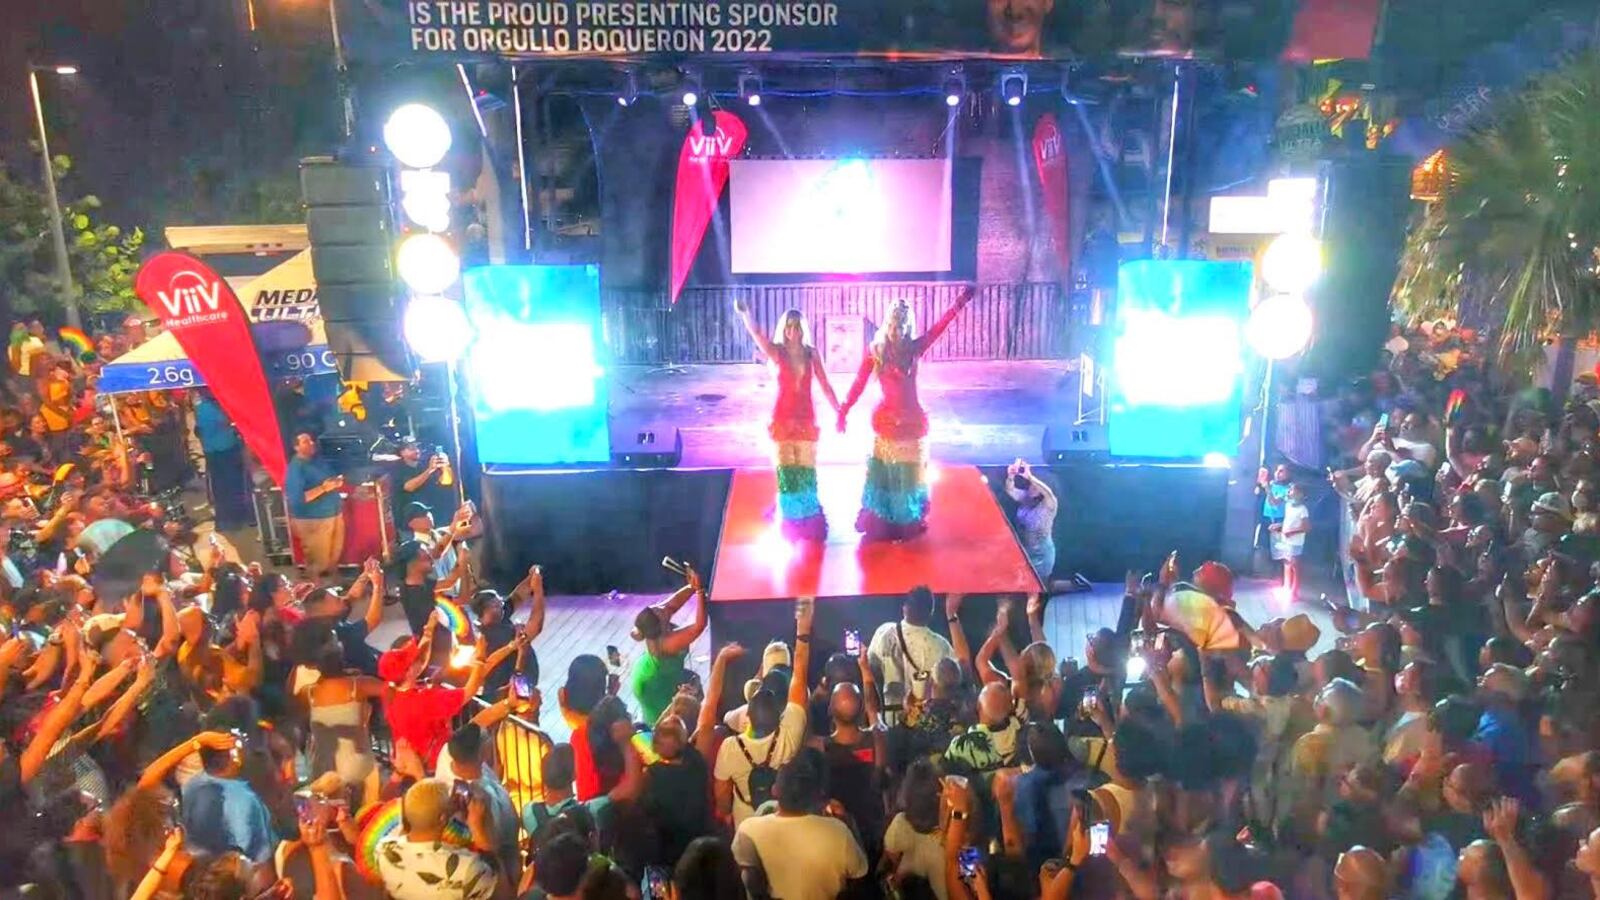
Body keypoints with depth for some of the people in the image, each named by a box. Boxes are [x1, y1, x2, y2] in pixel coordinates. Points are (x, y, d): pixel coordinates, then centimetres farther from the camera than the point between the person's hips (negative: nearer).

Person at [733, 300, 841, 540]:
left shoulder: (812, 354, 1)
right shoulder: (776, 352, -5)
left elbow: (825, 386, 5)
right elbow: (757, 335, -24)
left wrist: (839, 411, 2)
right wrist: (745, 314, -43)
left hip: (806, 419, 1)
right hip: (782, 419, -1)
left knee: (806, 472, 6)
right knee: (786, 472, 4)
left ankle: (810, 521, 19)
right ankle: (790, 523, 16)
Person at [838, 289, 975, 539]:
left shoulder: (914, 349, -3)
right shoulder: (875, 351, -6)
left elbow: (939, 327, -11)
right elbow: (859, 384, -5)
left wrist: (961, 302, -19)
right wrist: (843, 412, -8)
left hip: (912, 420, 1)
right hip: (886, 421, -1)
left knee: (909, 474, 11)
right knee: (883, 473, 7)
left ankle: (908, 523, 26)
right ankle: (880, 524, 22)